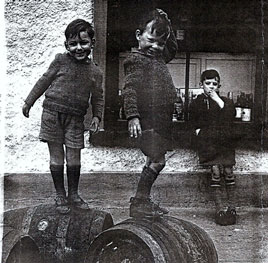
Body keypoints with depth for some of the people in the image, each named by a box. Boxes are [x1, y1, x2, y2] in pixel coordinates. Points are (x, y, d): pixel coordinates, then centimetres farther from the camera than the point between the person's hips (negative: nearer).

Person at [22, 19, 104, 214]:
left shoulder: (95, 72, 3)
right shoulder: (61, 61, -1)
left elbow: (98, 97, 13)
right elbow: (44, 81, 8)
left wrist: (97, 116, 1)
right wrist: (29, 102, 12)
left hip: (75, 119, 1)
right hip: (52, 113, -1)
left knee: (74, 159, 3)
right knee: (56, 157, 4)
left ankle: (73, 195, 22)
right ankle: (60, 196, 17)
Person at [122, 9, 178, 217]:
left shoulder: (159, 58, 19)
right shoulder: (136, 59, -5)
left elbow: (173, 48, 38)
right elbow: (129, 89, -14)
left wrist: (166, 25, 23)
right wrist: (132, 116, -25)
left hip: (163, 119, 9)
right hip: (148, 118, -9)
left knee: (157, 160, 10)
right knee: (157, 160, -12)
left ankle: (143, 200, 19)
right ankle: (139, 203, -6)